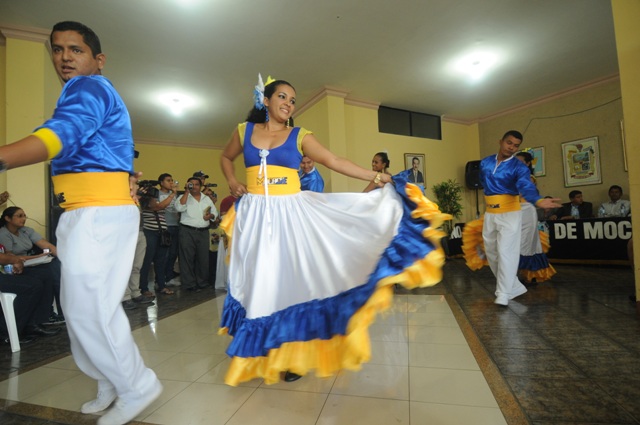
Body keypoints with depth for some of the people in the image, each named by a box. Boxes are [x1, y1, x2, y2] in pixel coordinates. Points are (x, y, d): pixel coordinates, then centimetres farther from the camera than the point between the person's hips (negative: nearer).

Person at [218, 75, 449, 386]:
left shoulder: (300, 137, 2)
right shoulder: (244, 131, 8)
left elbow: (335, 162, -8)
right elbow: (226, 157, 25)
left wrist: (376, 177, -17)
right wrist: (232, 182, 6)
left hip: (290, 214, -1)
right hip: (254, 215, 2)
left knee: (289, 279, -1)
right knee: (258, 280, 5)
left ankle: (291, 353, 14)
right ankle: (259, 352, 21)